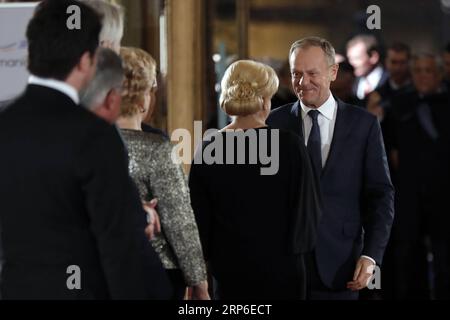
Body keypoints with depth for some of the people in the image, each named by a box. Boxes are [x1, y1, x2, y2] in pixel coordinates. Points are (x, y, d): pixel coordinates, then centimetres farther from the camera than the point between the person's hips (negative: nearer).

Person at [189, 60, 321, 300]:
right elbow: (308, 207, -4)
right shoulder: (288, 145, -9)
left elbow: (198, 220, 2)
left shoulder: (207, 151, -4)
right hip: (281, 268, -2)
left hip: (230, 270, 2)